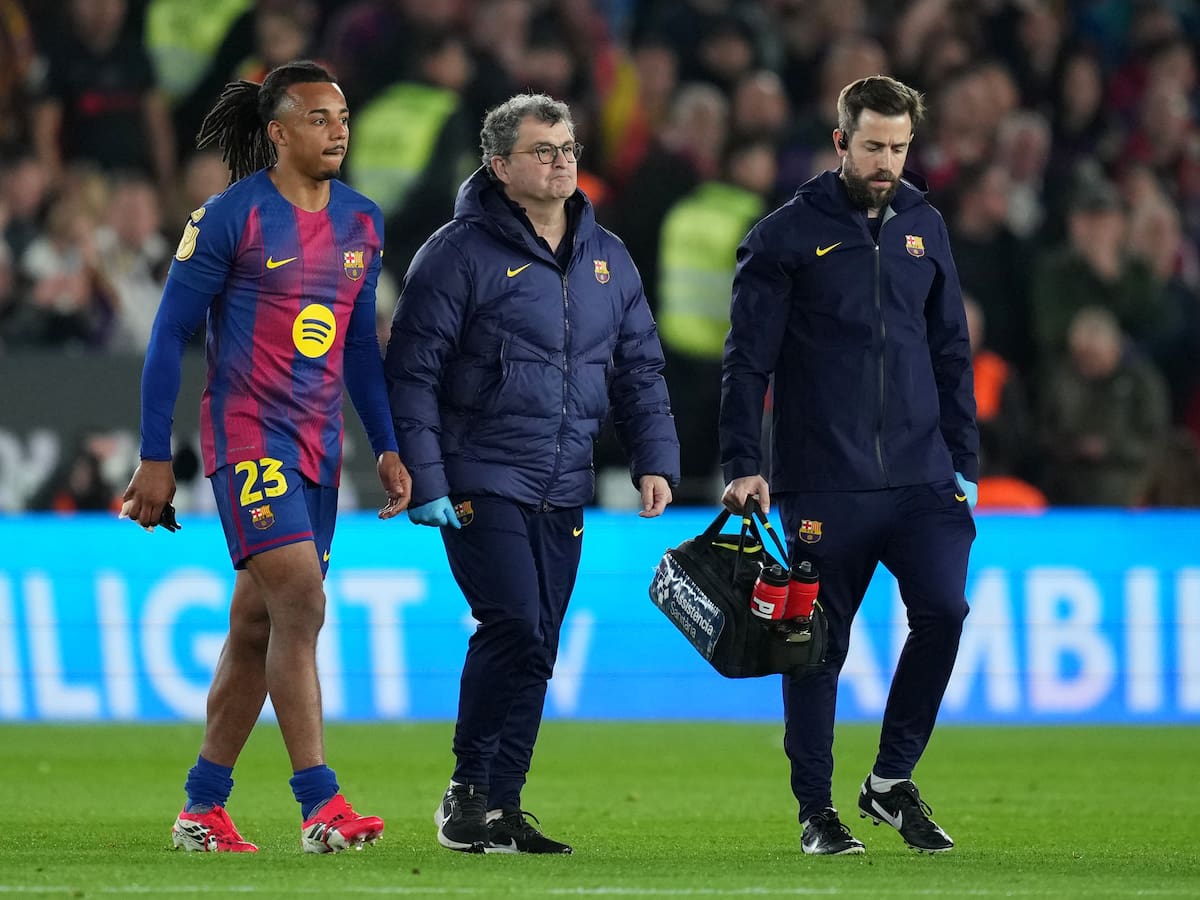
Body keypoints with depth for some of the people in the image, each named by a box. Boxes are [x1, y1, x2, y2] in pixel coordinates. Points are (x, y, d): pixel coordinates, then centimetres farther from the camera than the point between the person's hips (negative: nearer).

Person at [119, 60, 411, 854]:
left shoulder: (361, 225, 10)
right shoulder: (231, 217, -9)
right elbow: (170, 334, -6)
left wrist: (388, 447, 13)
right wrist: (155, 459, -8)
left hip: (318, 445, 7)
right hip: (248, 432, -7)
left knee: (258, 624, 9)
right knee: (300, 601, -18)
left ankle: (203, 807, 17)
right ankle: (320, 804, -21)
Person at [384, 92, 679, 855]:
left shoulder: (607, 259, 12)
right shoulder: (460, 253, -7)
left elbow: (640, 369, 17)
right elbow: (412, 375, -8)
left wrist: (656, 461, 4)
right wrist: (424, 483, -14)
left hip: (563, 493, 6)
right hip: (481, 483, -6)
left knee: (535, 648, 7)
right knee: (514, 626, -18)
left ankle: (502, 807, 14)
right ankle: (469, 791, -5)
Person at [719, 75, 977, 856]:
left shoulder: (924, 228, 12)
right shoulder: (787, 235, -1)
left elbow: (952, 352, 16)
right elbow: (748, 358, -2)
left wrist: (964, 462, 11)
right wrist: (743, 464, -9)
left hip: (920, 477, 3)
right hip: (823, 485, -3)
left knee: (943, 609, -13)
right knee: (820, 645, 2)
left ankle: (893, 779, 3)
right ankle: (818, 810, 13)